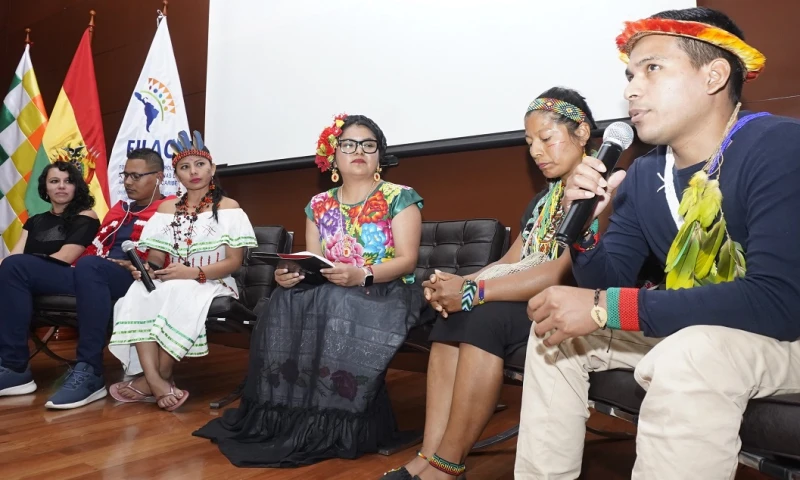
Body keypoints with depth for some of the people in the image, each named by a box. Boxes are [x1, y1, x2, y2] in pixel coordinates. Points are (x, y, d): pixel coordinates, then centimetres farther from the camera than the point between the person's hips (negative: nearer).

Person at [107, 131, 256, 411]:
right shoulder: (167, 209, 15)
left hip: (212, 284, -4)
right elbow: (157, 257, 12)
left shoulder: (228, 208, 1)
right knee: (139, 295, -29)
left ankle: (153, 380, -23)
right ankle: (157, 383, -36)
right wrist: (145, 268, -13)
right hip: (171, 282, 4)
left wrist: (194, 272, -21)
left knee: (178, 293, -36)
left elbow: (234, 262, -6)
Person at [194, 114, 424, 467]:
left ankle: (331, 425, -24)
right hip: (329, 294, 4)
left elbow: (407, 260, -10)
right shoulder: (319, 206, 13)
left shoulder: (400, 198, 0)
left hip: (387, 292, -4)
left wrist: (361, 275, -27)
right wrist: (292, 273, -15)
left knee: (336, 311, -35)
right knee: (287, 308, -26)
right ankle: (282, 416, -18)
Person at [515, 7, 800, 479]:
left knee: (688, 357, -36)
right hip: (686, 331, 7)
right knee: (556, 329, 5)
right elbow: (611, 283, 1)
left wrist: (604, 308, -32)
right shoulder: (643, 177, -1)